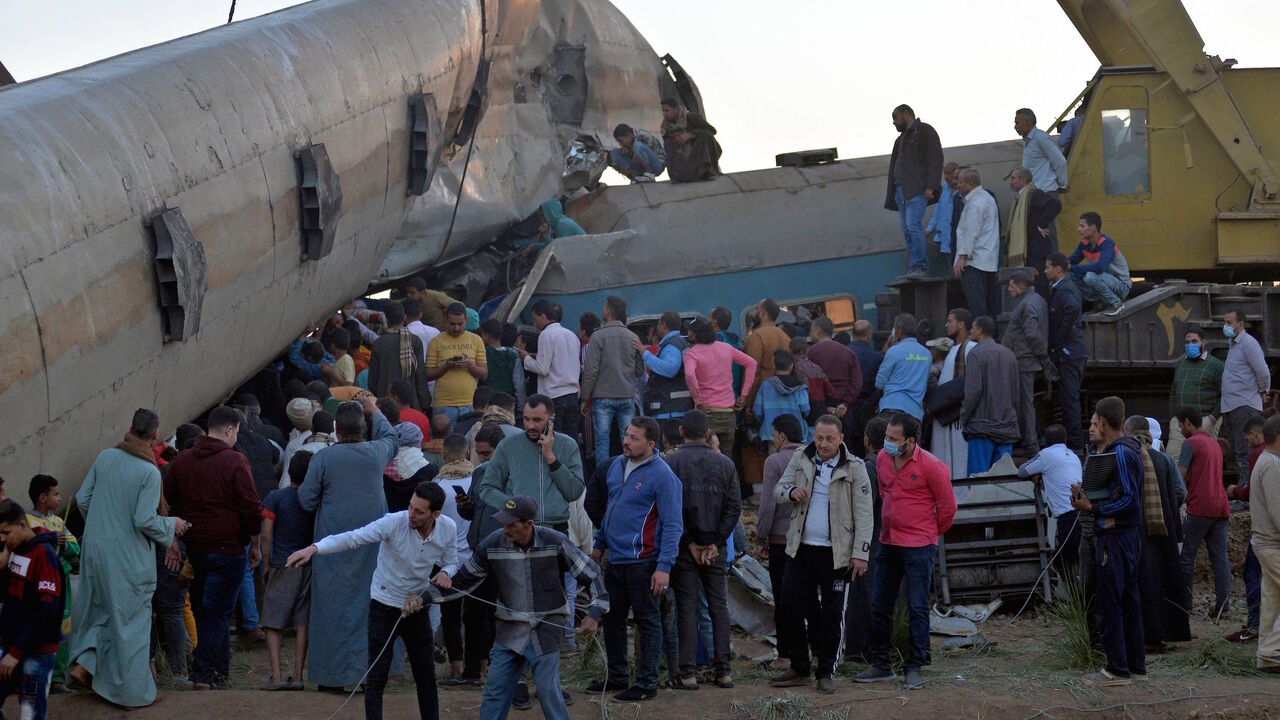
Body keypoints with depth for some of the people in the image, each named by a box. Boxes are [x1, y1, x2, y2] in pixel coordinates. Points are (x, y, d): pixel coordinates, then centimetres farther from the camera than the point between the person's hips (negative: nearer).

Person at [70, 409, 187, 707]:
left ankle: (83, 663, 11)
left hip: (96, 549, 5)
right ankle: (133, 690, 12)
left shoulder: (105, 458, 0)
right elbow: (145, 520, -20)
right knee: (130, 618, 6)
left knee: (99, 608, 24)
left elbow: (82, 499, 5)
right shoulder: (150, 472, -17)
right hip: (128, 557, -5)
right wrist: (172, 526, -1)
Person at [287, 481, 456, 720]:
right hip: (384, 604, -4)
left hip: (417, 607, 4)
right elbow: (353, 538, -32)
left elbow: (451, 562, 7)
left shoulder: (448, 529, -10)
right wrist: (314, 548, -46)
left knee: (426, 677, 12)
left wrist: (445, 572, -18)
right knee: (376, 677, -4)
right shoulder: (394, 523, -24)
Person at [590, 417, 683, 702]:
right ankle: (616, 676, 27)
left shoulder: (662, 475, -14)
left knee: (647, 621, 1)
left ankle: (647, 683, 7)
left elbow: (673, 525, -15)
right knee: (612, 619, 15)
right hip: (615, 559, 8)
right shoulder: (617, 465, 9)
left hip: (642, 561, -8)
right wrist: (599, 544, 20)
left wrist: (664, 567, -20)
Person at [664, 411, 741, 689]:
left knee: (687, 608, 1)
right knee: (719, 606, 8)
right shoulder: (725, 464, 4)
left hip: (683, 548, -2)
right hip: (715, 547, 2)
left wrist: (689, 543, -5)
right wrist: (715, 543, -2)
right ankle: (723, 670, 6)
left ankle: (688, 672, -1)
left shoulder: (671, 462, -5)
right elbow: (734, 506, -1)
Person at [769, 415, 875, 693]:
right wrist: (791, 491, -15)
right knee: (790, 607, 2)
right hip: (800, 548, 3)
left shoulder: (854, 468, -4)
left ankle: (826, 672, 13)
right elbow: (778, 490, 9)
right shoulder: (800, 459, 6)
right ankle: (799, 669, 15)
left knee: (832, 613, 2)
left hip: (835, 553, -3)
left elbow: (864, 515, -5)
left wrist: (860, 554, -12)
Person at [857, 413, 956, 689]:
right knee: (879, 606, 9)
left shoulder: (930, 466, -14)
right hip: (888, 543, 6)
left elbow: (947, 506, -4)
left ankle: (914, 668, 2)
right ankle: (881, 665, 18)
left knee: (917, 608, -3)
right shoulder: (882, 459, 4)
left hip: (918, 547, -6)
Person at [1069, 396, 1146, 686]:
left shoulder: (1120, 453, -16)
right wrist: (1089, 497, 12)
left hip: (1114, 539, -10)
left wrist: (1093, 508, -15)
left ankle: (1117, 669, -4)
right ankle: (1136, 665, 19)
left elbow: (1129, 500, -20)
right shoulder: (1128, 450, 15)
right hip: (1128, 535, 10)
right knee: (1128, 602, 14)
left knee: (1108, 605, -6)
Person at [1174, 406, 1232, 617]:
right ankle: (1223, 604, -2)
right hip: (1221, 508, 7)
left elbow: (1181, 476, -11)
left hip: (1200, 508, -7)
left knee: (1186, 556, 1)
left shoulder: (1190, 443, -6)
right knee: (1220, 558, 3)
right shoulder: (1214, 444, 21)